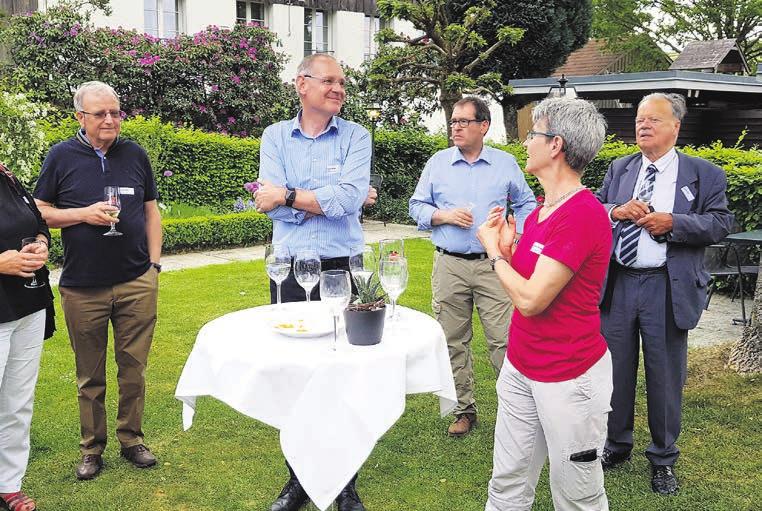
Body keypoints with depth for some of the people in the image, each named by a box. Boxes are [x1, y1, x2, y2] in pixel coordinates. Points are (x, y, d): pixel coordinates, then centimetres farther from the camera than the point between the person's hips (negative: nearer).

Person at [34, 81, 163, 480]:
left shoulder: (135, 155, 7)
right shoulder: (61, 157, 1)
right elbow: (39, 213, 4)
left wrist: (154, 264, 5)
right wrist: (83, 214, -13)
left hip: (137, 283, 2)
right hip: (82, 287, -1)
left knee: (134, 367, 7)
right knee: (90, 375, 8)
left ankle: (132, 439, 23)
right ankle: (92, 448, 22)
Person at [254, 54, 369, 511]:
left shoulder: (356, 136, 2)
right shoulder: (275, 136, 5)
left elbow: (349, 199, -15)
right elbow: (273, 206, -9)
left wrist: (289, 194, -11)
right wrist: (330, 197, -12)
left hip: (342, 269, -1)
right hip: (290, 272, 2)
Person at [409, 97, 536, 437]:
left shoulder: (506, 164, 6)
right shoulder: (437, 163, 7)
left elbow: (526, 204, 15)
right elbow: (417, 206, 9)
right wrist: (445, 215, -9)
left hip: (493, 265, -1)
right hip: (449, 265, 1)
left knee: (504, 340, -6)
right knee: (453, 343, 6)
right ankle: (463, 411, 19)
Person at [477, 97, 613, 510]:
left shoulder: (583, 215, -22)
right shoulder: (540, 211, 7)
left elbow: (531, 300, -23)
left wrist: (494, 252, -8)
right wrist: (508, 248, -1)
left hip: (569, 376, -8)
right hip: (521, 366, 8)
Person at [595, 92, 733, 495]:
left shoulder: (705, 175, 0)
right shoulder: (619, 170, 10)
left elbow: (721, 223, -6)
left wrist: (673, 222, -18)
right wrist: (617, 211, -13)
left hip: (667, 289, -3)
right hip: (617, 284, 3)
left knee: (665, 376, 7)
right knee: (616, 369, 13)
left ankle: (663, 458, 26)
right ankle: (617, 444, 33)